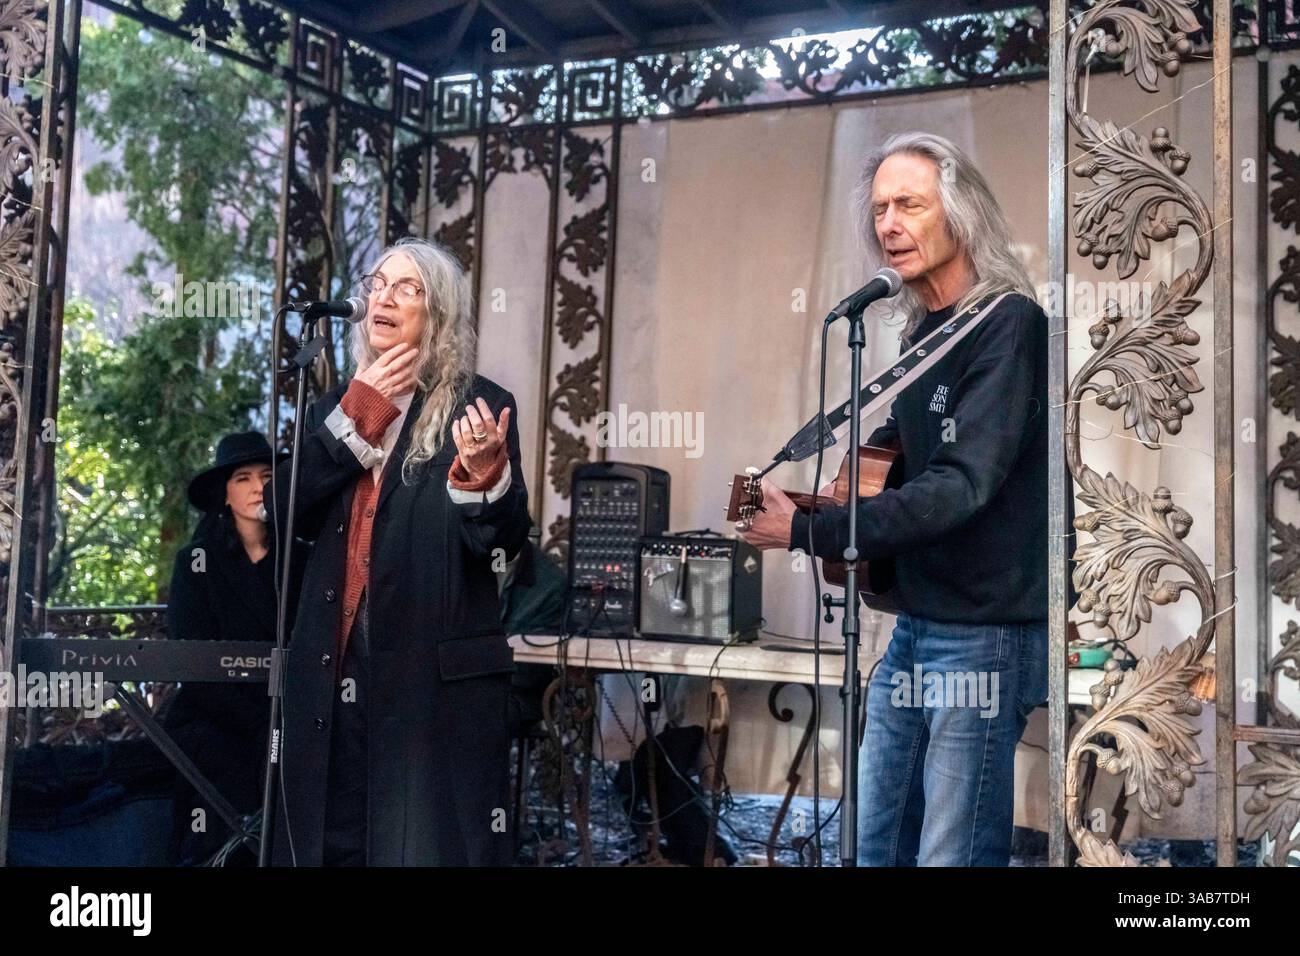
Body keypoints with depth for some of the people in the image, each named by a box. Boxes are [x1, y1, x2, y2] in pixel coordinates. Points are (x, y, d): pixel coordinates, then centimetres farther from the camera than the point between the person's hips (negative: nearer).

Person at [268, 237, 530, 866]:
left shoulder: (477, 405, -1)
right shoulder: (336, 405, 14)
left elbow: (505, 542, -7)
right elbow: (289, 512, -1)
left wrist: (484, 472, -26)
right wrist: (357, 415, -6)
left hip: (437, 672, -5)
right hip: (335, 666, 5)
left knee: (430, 838, 0)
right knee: (332, 838, 13)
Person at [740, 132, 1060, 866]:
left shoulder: (1009, 325, -14)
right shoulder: (924, 329, 12)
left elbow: (961, 485, -23)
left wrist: (808, 532, -20)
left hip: (985, 632, -8)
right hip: (916, 621, 8)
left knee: (954, 851, -3)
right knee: (876, 841, 14)